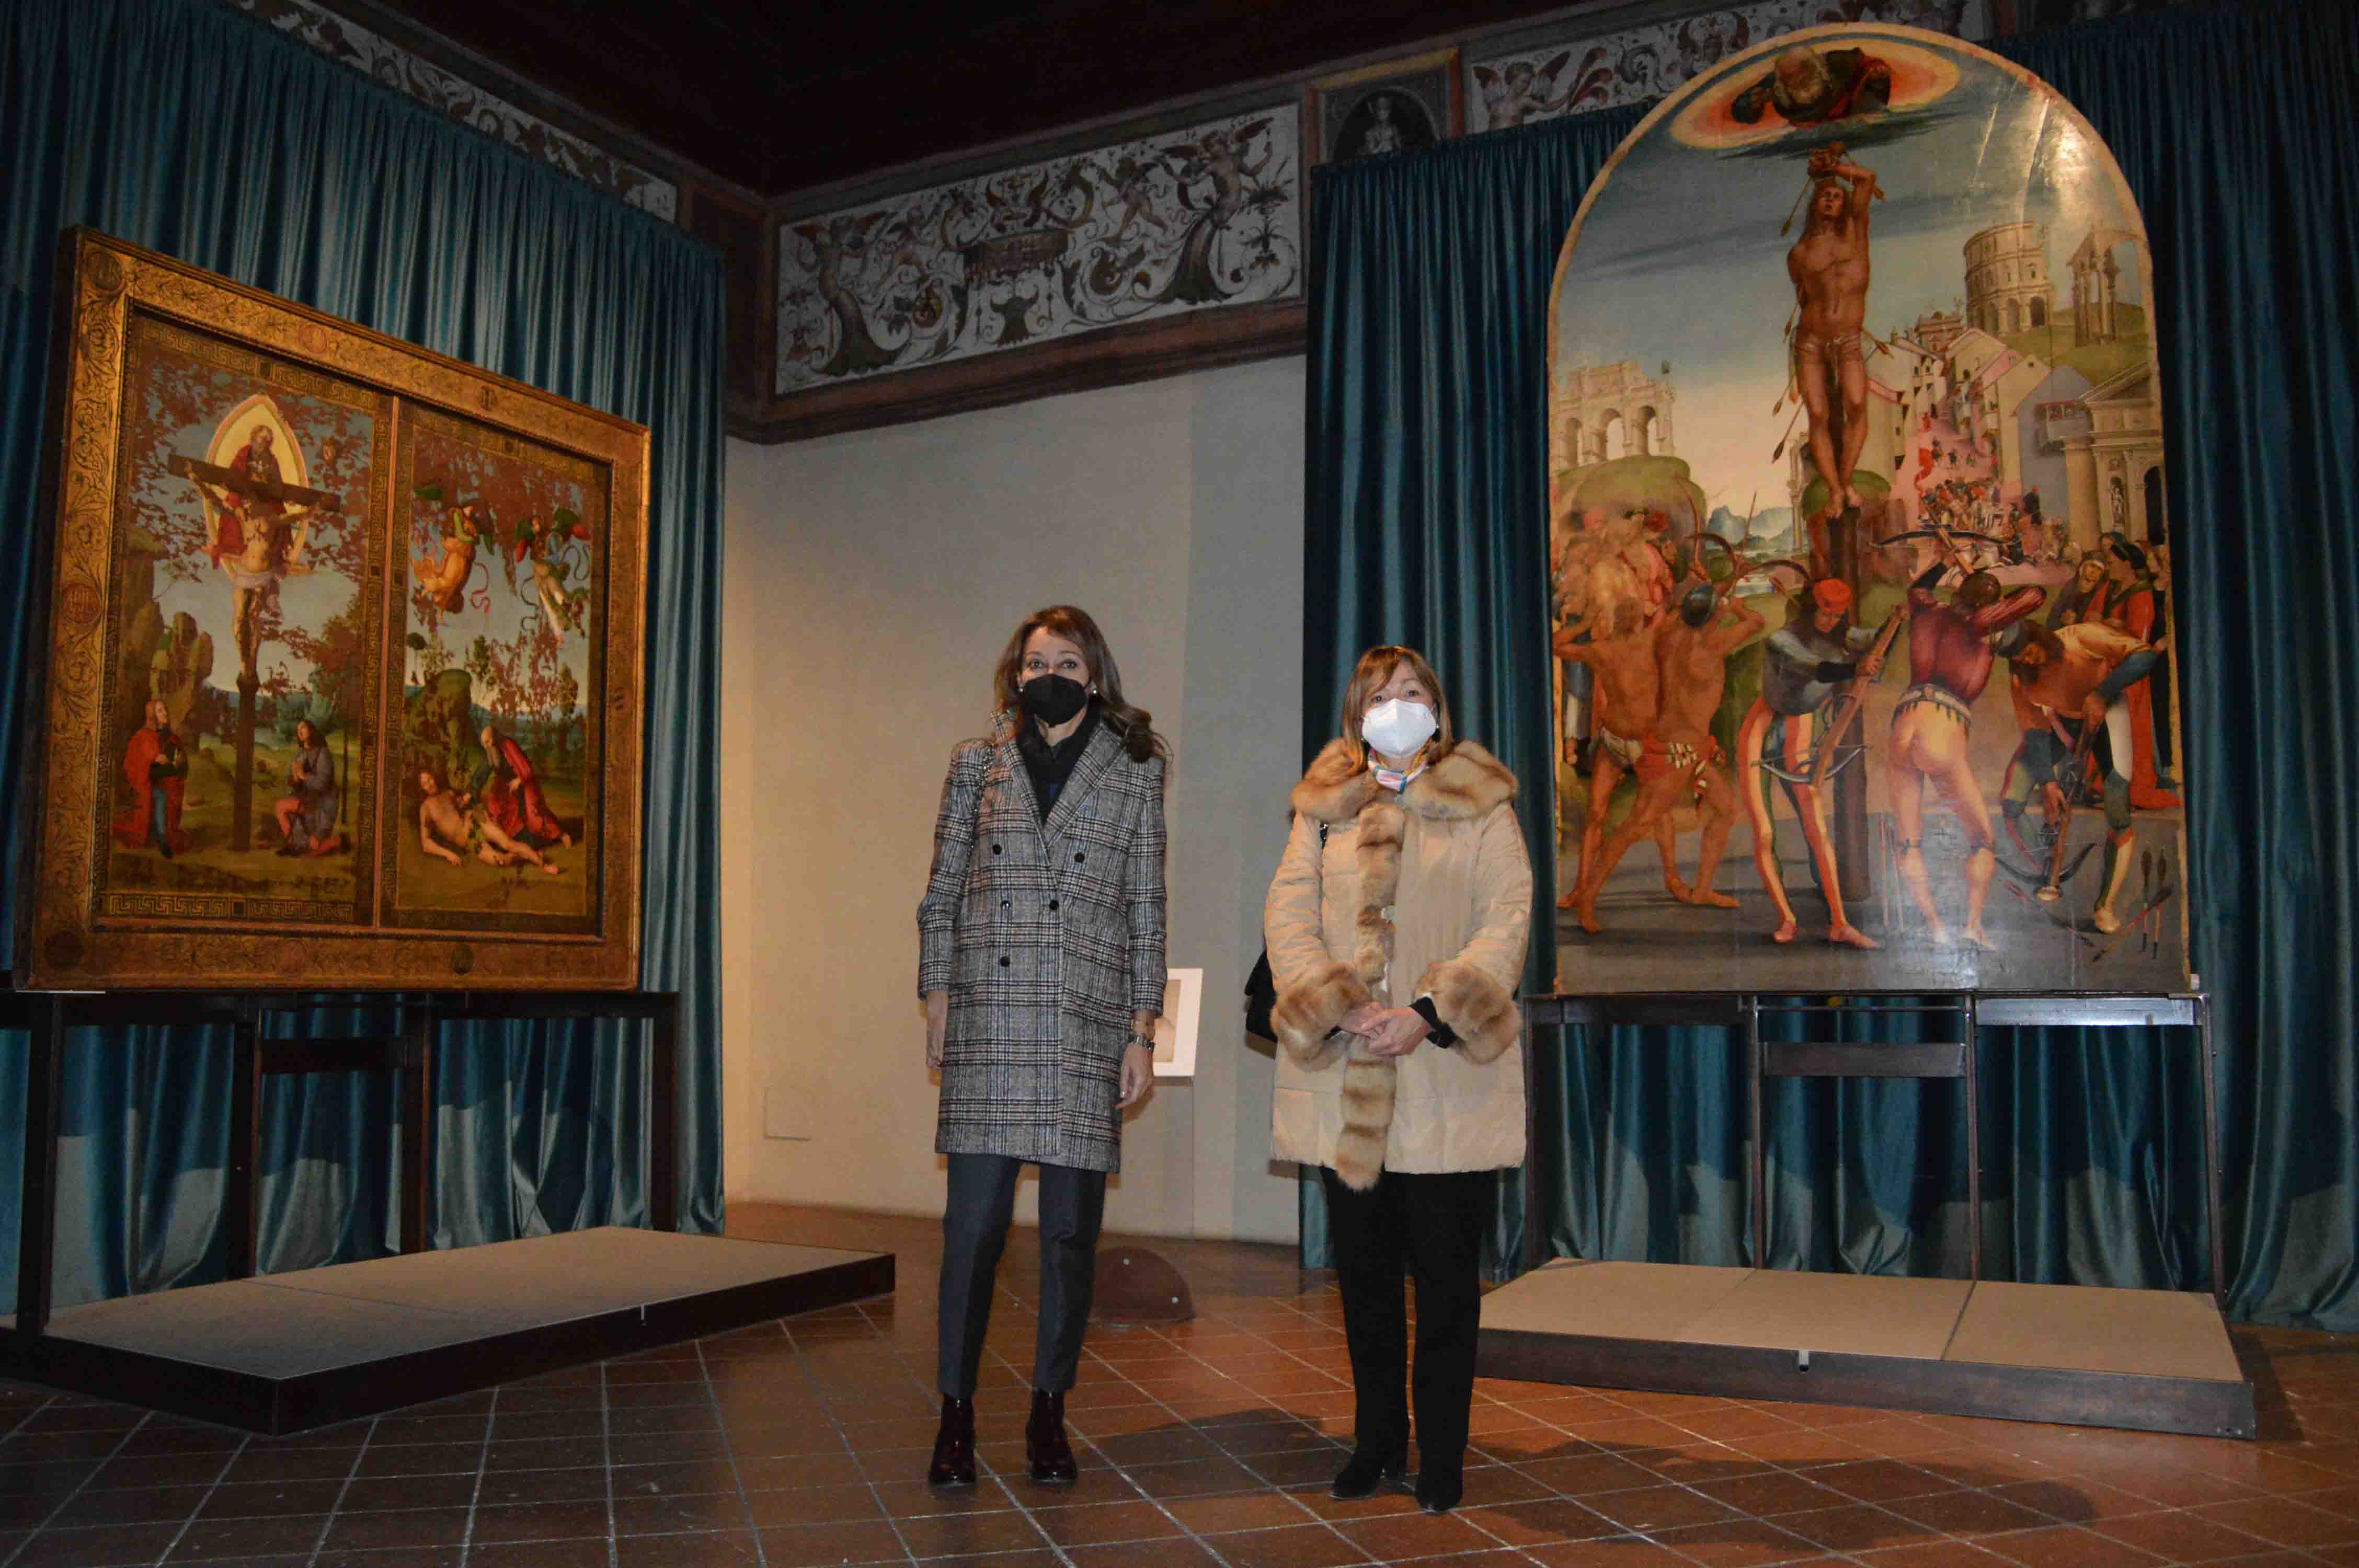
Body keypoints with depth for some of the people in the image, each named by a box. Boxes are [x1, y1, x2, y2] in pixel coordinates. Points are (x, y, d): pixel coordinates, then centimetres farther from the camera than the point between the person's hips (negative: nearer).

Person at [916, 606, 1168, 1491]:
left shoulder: (1135, 770, 9)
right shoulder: (977, 762, 11)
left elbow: (1148, 909, 7)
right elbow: (943, 892, 12)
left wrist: (1142, 1031, 2)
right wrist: (938, 1001, 4)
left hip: (1087, 1024, 0)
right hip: (987, 1019, 0)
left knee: (1072, 1228, 3)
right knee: (974, 1219, -3)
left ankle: (1048, 1413, 17)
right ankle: (956, 1413, 10)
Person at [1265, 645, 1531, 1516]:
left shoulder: (1481, 805, 6)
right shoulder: (1325, 805, 11)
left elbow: (1508, 917, -4)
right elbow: (1288, 909, 2)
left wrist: (1428, 1014, -16)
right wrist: (1337, 1008, -14)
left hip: (1447, 1075, -2)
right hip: (1345, 1080, 2)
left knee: (1445, 1271, 4)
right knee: (1363, 1270, 11)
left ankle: (1441, 1454, 18)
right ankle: (1377, 1443, 26)